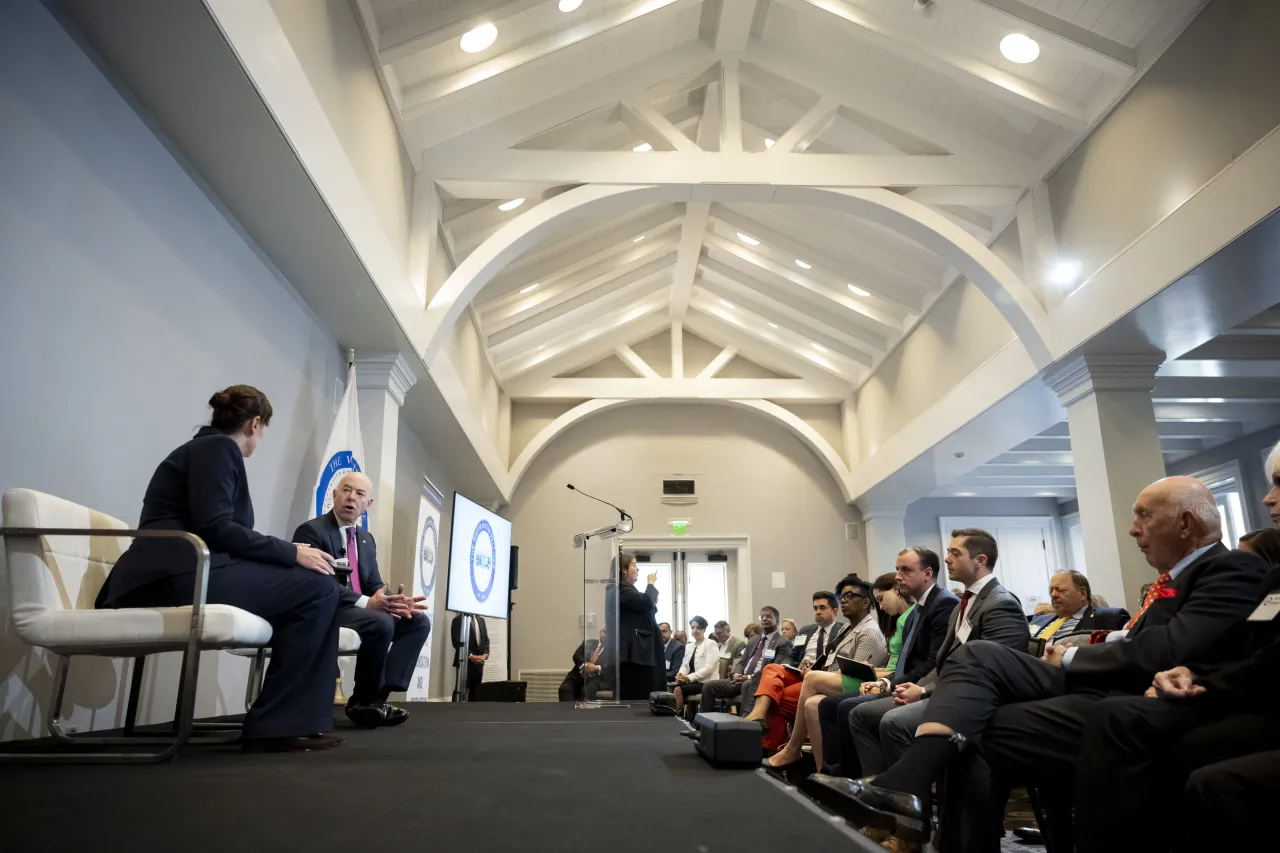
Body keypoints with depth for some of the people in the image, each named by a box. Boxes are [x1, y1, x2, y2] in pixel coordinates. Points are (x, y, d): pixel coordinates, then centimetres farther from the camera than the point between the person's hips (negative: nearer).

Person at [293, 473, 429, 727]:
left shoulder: (366, 539, 18)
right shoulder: (311, 530, -8)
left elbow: (375, 586, 12)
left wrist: (396, 602, -12)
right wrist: (366, 602, -30)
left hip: (361, 610, 9)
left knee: (419, 621, -5)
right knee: (381, 623, -33)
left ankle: (378, 696, -11)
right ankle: (362, 702, -12)